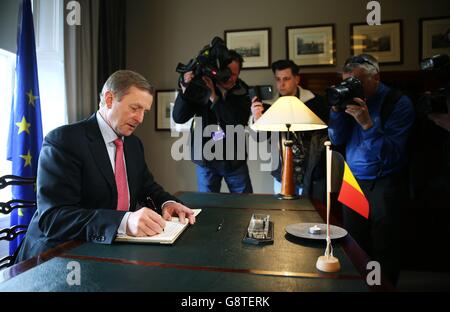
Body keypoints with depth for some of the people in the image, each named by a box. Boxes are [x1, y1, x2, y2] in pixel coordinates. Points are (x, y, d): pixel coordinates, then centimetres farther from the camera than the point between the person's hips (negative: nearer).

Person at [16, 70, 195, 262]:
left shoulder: (134, 144, 9)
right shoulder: (64, 140, -15)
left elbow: (146, 186, 18)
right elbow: (53, 218, -23)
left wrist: (166, 202, -6)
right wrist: (124, 222, -37)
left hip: (116, 248, 8)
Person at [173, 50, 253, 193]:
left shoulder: (242, 93, -4)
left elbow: (240, 123, -19)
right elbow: (179, 118, -12)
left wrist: (214, 97, -25)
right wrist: (185, 89, -27)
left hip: (235, 159, 1)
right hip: (206, 159, 0)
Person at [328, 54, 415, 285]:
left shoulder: (399, 103, -10)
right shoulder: (352, 99, 5)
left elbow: (392, 154, -18)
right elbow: (337, 140, 2)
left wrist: (367, 124, -29)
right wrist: (337, 109, -11)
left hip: (383, 185, -4)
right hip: (353, 182, 5)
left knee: (383, 251, 7)